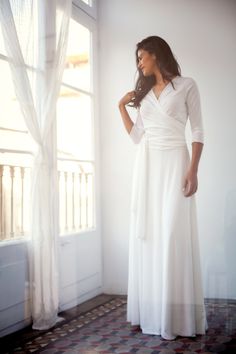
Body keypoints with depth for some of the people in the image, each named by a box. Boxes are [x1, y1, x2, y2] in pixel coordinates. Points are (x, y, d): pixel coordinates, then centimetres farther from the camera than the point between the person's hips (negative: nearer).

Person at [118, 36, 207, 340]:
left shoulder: (186, 86, 3)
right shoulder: (143, 94, 19)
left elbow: (197, 131, -3)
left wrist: (193, 169, -13)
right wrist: (122, 108, 13)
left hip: (174, 162, -5)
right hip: (147, 165, 6)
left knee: (174, 236, -11)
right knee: (148, 235, 0)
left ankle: (178, 316, -5)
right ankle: (151, 312, 6)